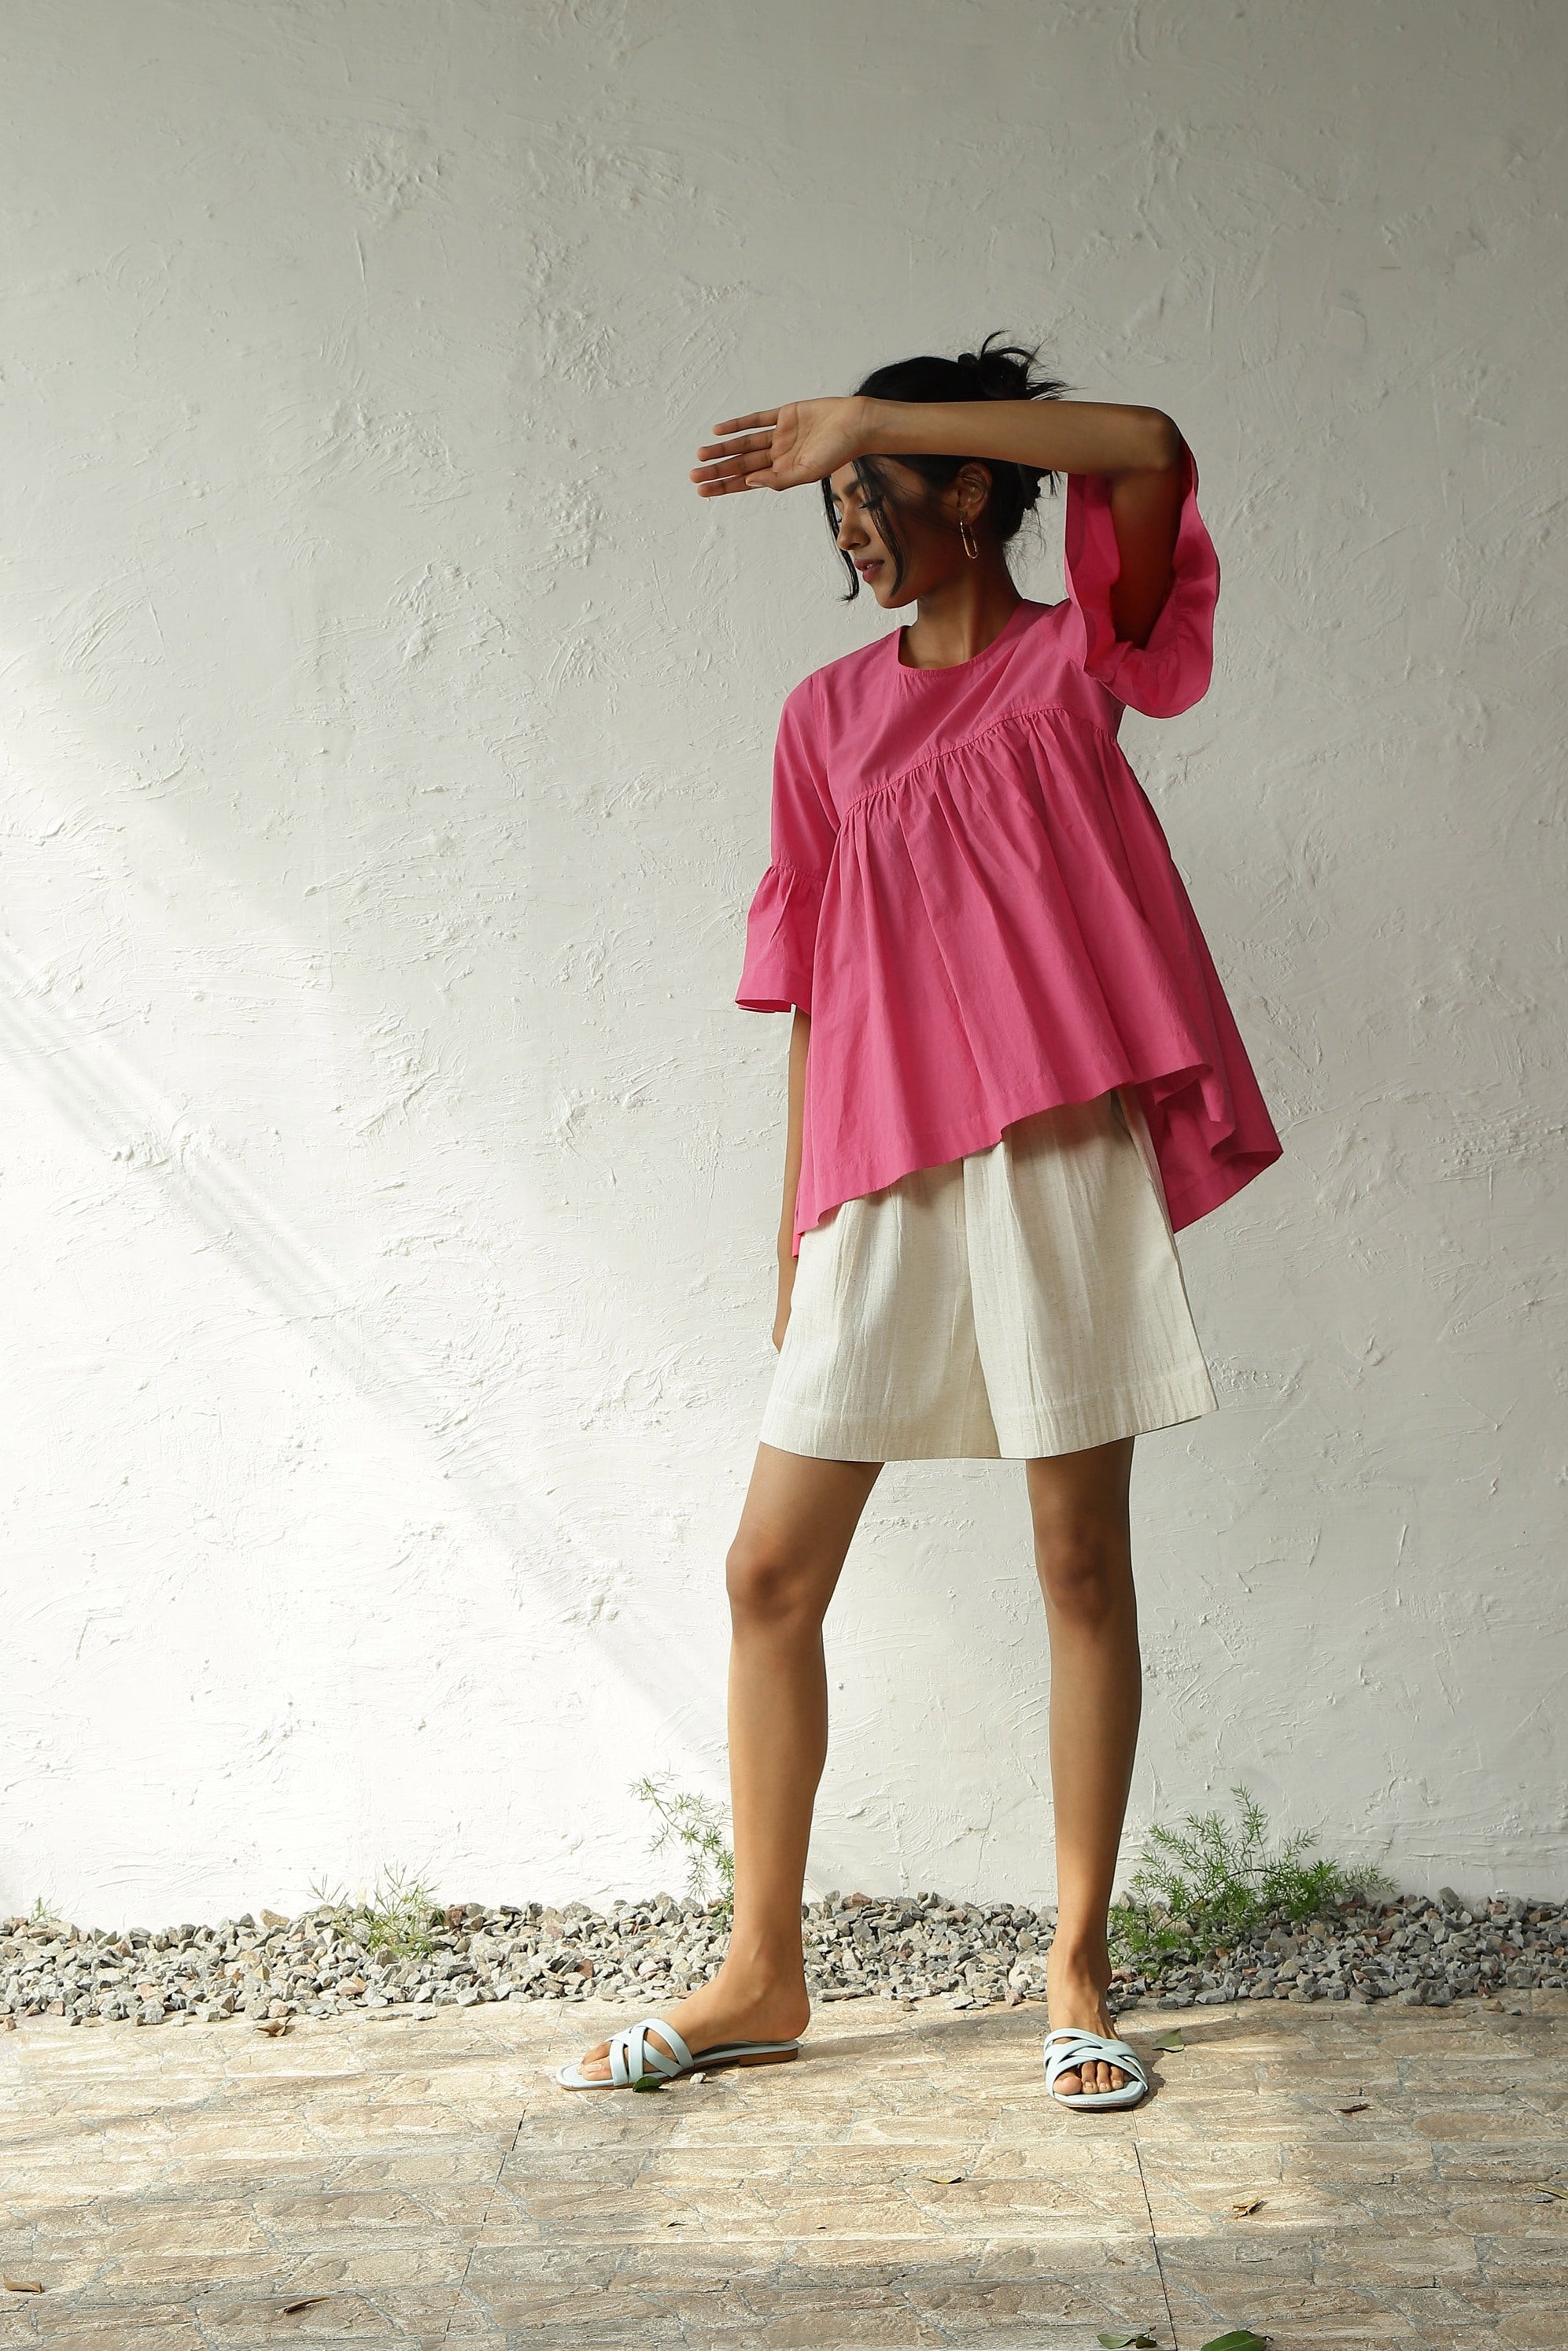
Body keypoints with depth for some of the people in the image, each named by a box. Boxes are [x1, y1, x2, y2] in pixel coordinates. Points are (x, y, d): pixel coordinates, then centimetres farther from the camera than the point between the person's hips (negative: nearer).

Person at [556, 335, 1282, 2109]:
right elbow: (816, 985, 13)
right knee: (771, 1570, 2)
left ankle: (1078, 1974, 15)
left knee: (1080, 1559, 2)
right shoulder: (828, 715, 14)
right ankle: (761, 1976, 15)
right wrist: (795, 1229, 10)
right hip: (882, 1179, 4)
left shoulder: (1078, 659, 4)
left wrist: (867, 425, -13)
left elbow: (1151, 451, -15)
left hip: (1061, 1154, -3)